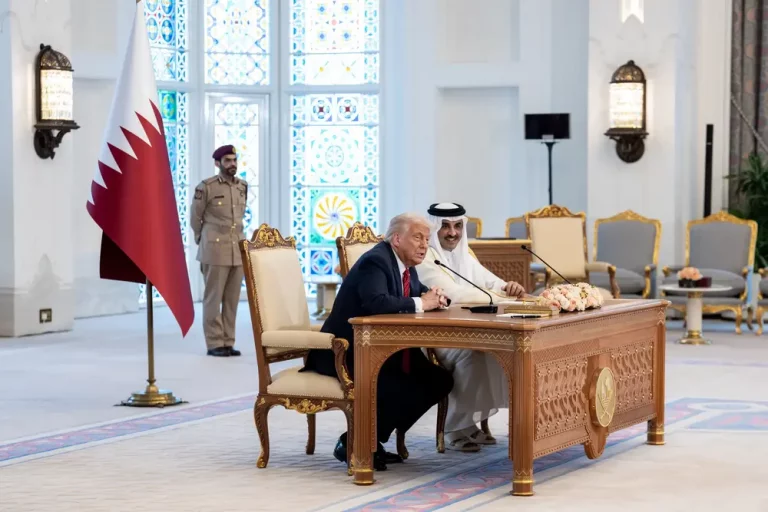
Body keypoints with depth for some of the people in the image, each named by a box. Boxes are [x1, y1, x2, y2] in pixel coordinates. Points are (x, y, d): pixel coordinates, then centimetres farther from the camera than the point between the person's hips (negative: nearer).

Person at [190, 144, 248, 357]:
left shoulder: (243, 186, 9)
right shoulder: (206, 187, -7)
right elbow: (195, 218, 2)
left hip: (238, 250, 5)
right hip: (215, 251, -5)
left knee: (232, 299, 7)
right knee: (213, 298, -1)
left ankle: (228, 342, 13)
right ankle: (214, 343, 3)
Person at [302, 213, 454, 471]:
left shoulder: (405, 266, 10)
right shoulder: (375, 261, -19)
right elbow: (377, 302, -36)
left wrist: (434, 297, -3)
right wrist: (419, 304, -25)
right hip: (347, 355, -10)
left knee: (440, 380, 1)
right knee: (405, 390, -28)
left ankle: (373, 439, 6)